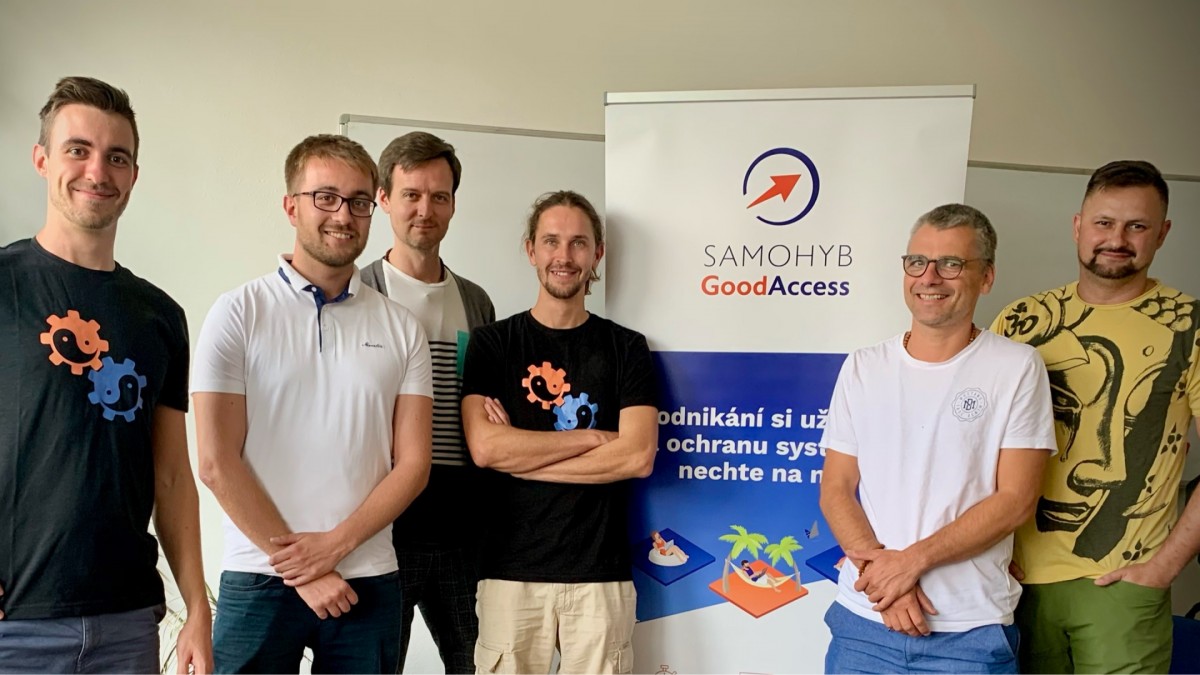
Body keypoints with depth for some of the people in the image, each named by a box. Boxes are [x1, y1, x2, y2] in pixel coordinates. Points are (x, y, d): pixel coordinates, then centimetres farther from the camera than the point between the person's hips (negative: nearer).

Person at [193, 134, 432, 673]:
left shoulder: (401, 328, 5)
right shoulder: (239, 313, -1)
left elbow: (413, 464, 2)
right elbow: (217, 463, -7)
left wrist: (334, 544, -11)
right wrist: (297, 567, -9)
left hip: (368, 581, 2)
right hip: (259, 579, -2)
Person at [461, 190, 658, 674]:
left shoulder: (626, 348, 5)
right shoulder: (492, 343, 5)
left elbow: (638, 457, -7)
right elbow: (484, 448, -9)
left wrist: (519, 454, -7)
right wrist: (592, 436, -8)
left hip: (600, 571, 0)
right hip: (510, 569, 0)